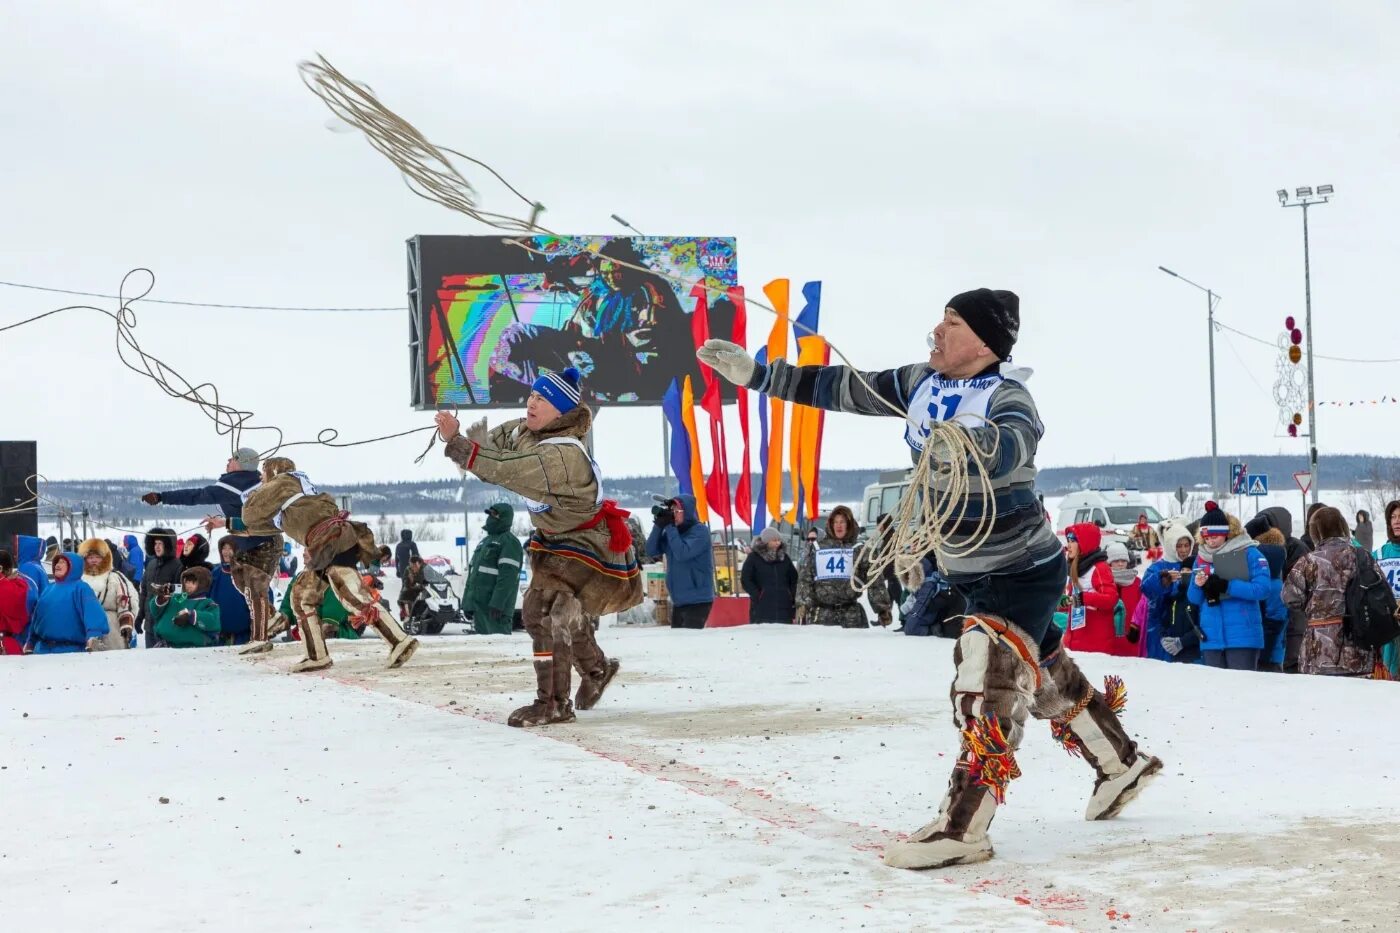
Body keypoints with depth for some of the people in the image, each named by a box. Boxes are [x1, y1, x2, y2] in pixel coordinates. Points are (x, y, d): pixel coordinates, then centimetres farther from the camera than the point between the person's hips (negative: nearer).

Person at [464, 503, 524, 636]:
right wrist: (467, 602, 17)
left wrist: (497, 603, -26)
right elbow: (473, 571, 24)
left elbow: (507, 576, -19)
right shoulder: (486, 540, 22)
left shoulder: (509, 542, -8)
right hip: (479, 605, 9)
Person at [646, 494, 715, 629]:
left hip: (697, 601, -8)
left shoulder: (700, 531, -10)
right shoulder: (673, 530, 10)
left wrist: (670, 527, -16)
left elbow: (682, 553, -22)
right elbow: (651, 552, 5)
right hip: (678, 601, 8)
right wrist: (659, 525, -6)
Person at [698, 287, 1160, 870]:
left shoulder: (1008, 400, -23)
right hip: (970, 571, 8)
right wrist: (756, 374, 0)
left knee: (986, 681, -18)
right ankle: (1123, 765, 39)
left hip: (1023, 570, -8)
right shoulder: (923, 383, -2)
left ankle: (963, 828, -16)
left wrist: (967, 444, -67)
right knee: (1046, 674, 20)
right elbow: (845, 389, 3)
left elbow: (1010, 447, -45)